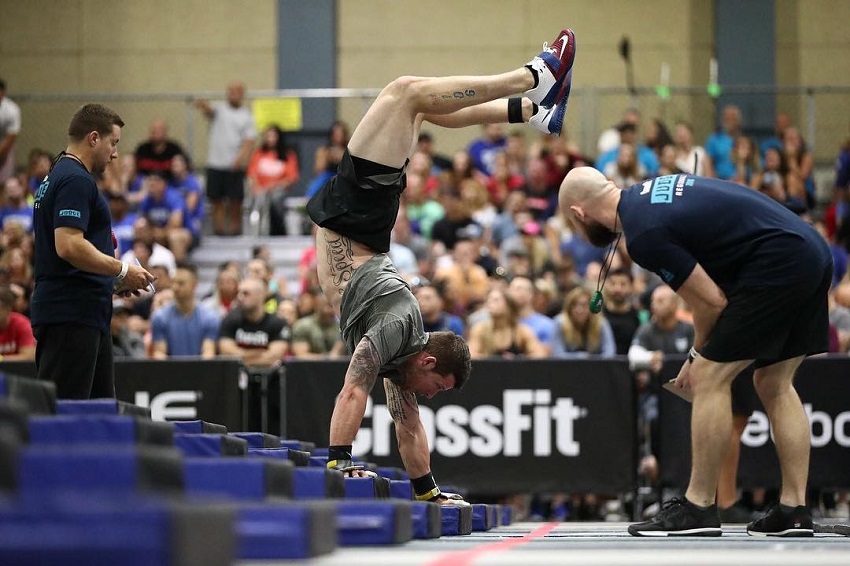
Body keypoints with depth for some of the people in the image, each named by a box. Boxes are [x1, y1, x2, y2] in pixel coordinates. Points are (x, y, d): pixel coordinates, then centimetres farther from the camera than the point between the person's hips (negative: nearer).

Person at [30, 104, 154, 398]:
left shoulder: (57, 177, 20)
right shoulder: (76, 180, -13)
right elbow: (69, 246, -24)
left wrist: (114, 280, 16)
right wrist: (122, 270, -14)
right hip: (71, 316, -11)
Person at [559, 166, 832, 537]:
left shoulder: (643, 234, -13)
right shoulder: (649, 194, 16)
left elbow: (712, 301, -10)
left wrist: (699, 356, 8)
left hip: (777, 265, -10)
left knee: (710, 377, -4)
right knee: (774, 384, 15)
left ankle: (698, 508, 0)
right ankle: (795, 511, 14)